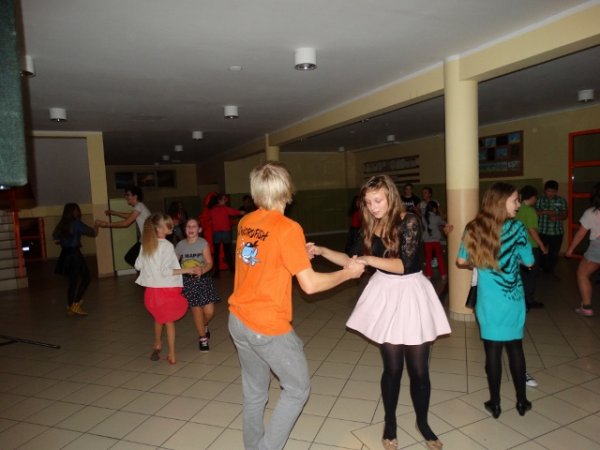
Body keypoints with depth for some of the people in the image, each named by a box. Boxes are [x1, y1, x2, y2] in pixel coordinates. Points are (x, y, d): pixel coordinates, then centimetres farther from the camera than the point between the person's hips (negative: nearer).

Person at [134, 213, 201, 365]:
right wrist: (187, 270, -21)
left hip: (152, 289, 5)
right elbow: (165, 271, -22)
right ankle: (171, 355, 19)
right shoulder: (167, 246, -18)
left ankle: (157, 345, 43)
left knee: (159, 318, 27)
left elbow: (138, 265, 10)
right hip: (167, 289, -5)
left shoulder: (146, 244, 1)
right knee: (169, 321, 12)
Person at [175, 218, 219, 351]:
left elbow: (209, 263, -11)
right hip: (188, 280, 1)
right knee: (196, 309, 4)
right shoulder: (180, 245, -1)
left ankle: (204, 326, 33)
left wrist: (202, 270, -30)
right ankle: (203, 338, 24)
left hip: (203, 279, -1)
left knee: (209, 311, -3)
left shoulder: (203, 243, -7)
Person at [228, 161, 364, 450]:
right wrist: (348, 273, -4)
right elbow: (310, 284, -18)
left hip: (238, 320, 7)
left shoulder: (245, 222, 2)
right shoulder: (288, 228, -19)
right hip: (268, 327, -7)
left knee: (254, 392, 22)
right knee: (297, 388, 15)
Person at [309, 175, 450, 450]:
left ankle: (422, 422, 34)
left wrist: (370, 259, -28)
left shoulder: (410, 222, -14)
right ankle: (390, 424, 32)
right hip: (384, 295, 3)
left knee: (418, 369, 7)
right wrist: (322, 251, 1)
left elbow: (404, 264, -21)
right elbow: (355, 261, 8)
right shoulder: (371, 227, 1)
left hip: (411, 294, -2)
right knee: (392, 368, 9)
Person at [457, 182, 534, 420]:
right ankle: (521, 401, 28)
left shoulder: (473, 228, -4)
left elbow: (461, 261, 1)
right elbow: (529, 262, -3)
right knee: (515, 347, 14)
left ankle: (495, 403, 20)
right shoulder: (516, 228, -10)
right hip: (512, 299, 0)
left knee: (492, 350, 9)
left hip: (488, 300, 1)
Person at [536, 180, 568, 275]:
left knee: (554, 254, 9)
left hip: (557, 232, 1)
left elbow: (564, 215, 0)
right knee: (541, 252, 7)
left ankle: (550, 271, 26)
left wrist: (557, 217, -20)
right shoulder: (540, 200, -1)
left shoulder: (561, 201, 0)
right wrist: (545, 212, -22)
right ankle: (540, 270, 26)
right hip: (542, 231, -1)